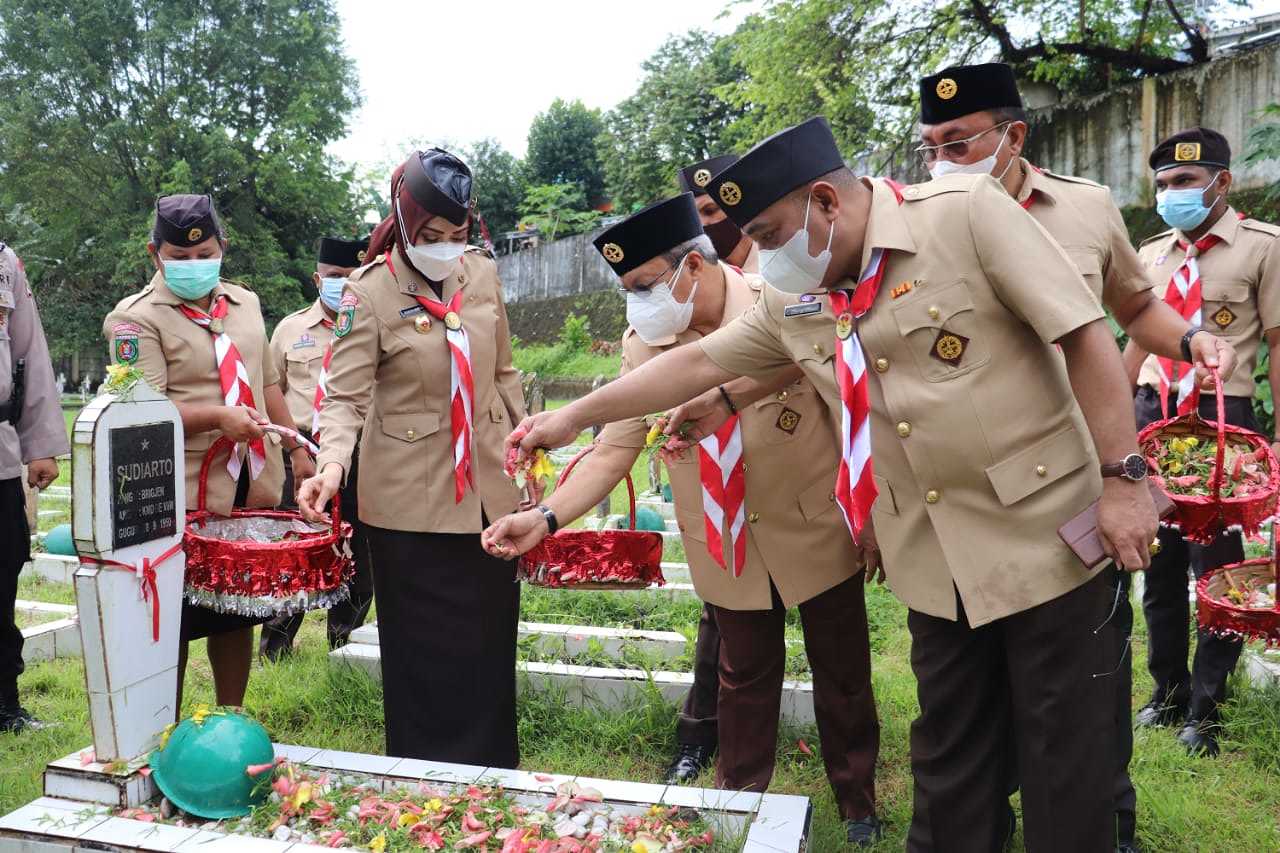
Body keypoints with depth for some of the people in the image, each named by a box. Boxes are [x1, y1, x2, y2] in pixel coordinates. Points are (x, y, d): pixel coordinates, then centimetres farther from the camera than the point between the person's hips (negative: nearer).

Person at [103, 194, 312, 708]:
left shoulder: (244, 302, 13)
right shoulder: (136, 318, -6)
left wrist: (296, 447, 16)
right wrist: (217, 417, -29)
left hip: (253, 489, 6)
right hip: (184, 498, -5)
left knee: (239, 614, 14)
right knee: (174, 625, 4)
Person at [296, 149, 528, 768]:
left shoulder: (483, 273, 4)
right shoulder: (369, 293, -10)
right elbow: (346, 396, -14)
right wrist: (332, 463, -32)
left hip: (489, 493, 4)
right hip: (411, 507, -4)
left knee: (490, 651, 14)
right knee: (426, 660, 6)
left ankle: (494, 774, 32)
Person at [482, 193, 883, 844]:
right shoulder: (645, 343, -7)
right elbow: (616, 446, -8)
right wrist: (547, 517, -21)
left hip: (817, 527, -2)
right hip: (725, 542, 2)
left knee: (843, 674, 14)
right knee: (745, 675, 18)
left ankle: (857, 803, 38)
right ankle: (738, 800, 41)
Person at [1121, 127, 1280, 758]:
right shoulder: (1150, 254, 12)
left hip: (1222, 417, -5)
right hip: (1153, 414, 5)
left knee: (1215, 562, 0)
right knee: (1158, 562, 11)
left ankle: (1205, 708, 17)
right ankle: (1168, 691, 27)